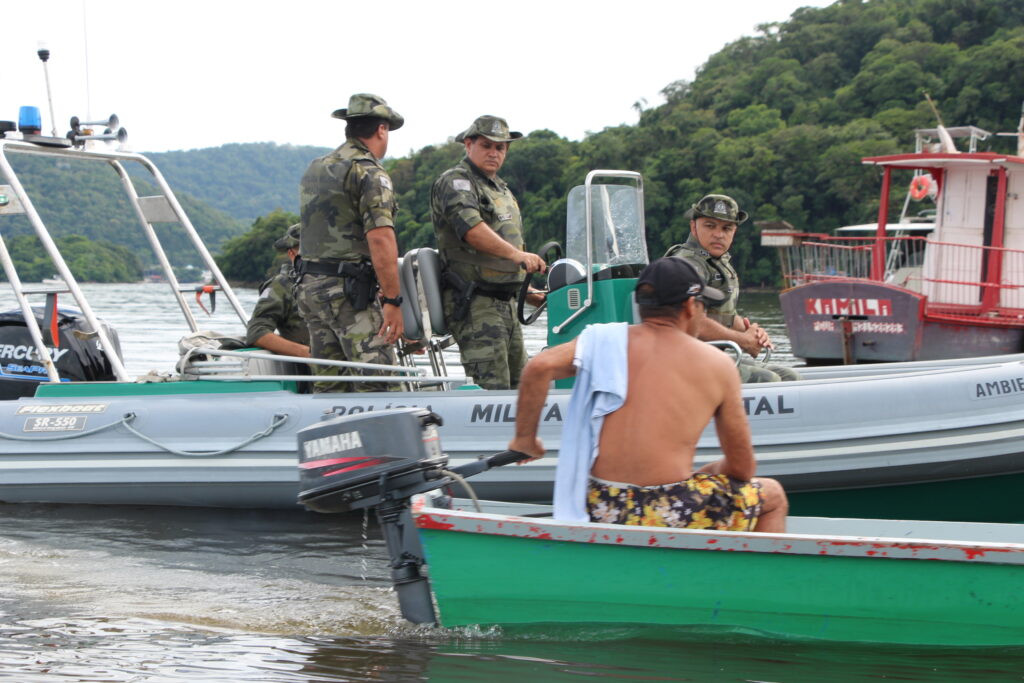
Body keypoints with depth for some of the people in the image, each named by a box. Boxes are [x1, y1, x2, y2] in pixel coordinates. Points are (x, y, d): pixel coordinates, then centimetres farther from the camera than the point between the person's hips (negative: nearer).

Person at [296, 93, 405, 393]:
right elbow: (380, 237, -20)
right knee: (377, 385, -9)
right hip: (349, 290, -8)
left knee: (328, 385, 10)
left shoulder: (314, 170, 17)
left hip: (310, 286, 8)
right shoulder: (368, 172, -10)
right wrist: (392, 300, -20)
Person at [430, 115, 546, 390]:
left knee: (520, 386, 12)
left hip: (504, 303, 10)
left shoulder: (500, 189, 24)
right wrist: (516, 254, -40)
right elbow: (472, 229, -27)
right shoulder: (455, 181, -8)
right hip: (474, 305, -10)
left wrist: (527, 292, 25)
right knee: (492, 389, -18)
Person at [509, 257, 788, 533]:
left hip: (598, 512, 4)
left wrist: (525, 438, 0)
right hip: (673, 517, -4)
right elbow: (742, 468, 5)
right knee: (773, 495, 24)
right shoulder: (718, 364, 1)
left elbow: (539, 367, -14)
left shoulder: (604, 341, 4)